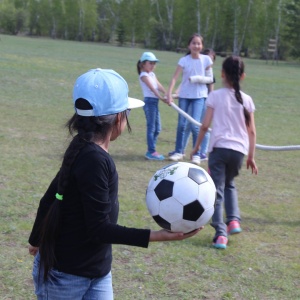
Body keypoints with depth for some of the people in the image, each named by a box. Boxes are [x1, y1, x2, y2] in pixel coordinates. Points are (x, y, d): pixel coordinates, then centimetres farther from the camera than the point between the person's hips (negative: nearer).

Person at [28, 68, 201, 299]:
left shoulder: (83, 152, 3)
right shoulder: (94, 160, -24)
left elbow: (49, 199, 14)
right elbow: (99, 229, -25)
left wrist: (38, 241, 29)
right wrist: (158, 235, -28)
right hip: (65, 276, -8)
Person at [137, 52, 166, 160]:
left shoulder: (152, 74, 19)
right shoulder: (144, 75, -8)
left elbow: (159, 86, 9)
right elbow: (152, 87, -18)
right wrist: (161, 97, -26)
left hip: (155, 101, 9)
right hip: (149, 100, -9)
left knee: (157, 128, 12)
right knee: (151, 127, -8)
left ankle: (151, 150, 19)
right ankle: (151, 152, -5)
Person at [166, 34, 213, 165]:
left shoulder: (206, 60, -4)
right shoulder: (184, 60, -6)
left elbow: (210, 79, 2)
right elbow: (174, 77, -13)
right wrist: (169, 94, -24)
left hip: (199, 96, -1)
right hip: (184, 95, 1)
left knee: (195, 125, -9)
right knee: (181, 124, 6)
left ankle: (196, 154, 2)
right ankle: (178, 152, 20)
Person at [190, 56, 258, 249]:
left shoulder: (216, 96, -2)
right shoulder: (247, 100, 6)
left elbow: (205, 125, -3)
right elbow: (252, 131, 7)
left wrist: (197, 146, 10)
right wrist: (251, 157, 14)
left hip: (219, 147, -3)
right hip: (239, 150, 3)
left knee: (217, 189, 0)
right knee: (229, 184, 27)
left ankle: (221, 234, -10)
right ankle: (234, 220, 9)